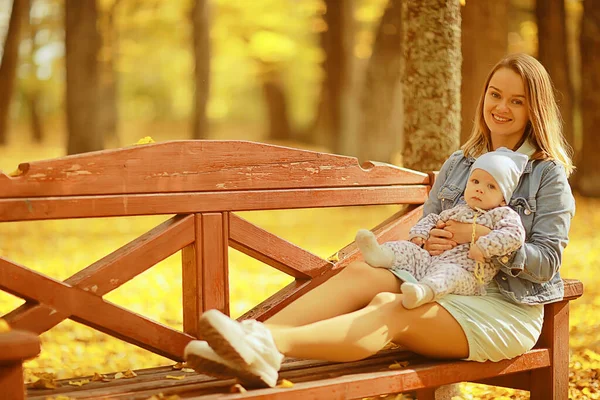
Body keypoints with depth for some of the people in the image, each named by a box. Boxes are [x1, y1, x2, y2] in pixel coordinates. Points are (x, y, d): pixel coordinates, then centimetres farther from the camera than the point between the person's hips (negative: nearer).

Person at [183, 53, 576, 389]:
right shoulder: (458, 164, 16)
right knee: (361, 272, -23)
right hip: (447, 289, 6)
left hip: (507, 310, -6)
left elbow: (547, 261, -7)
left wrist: (484, 236, -19)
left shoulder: (550, 174, -1)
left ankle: (274, 344, -55)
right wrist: (426, 241, -7)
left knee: (391, 308, -33)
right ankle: (255, 338, -42)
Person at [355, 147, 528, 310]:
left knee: (448, 273, -39)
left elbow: (514, 234, -13)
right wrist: (419, 234, 14)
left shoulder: (504, 215, 5)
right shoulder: (457, 210, 24)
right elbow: (433, 219, 36)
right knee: (407, 249, -10)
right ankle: (382, 255, -43)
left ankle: (425, 291, -72)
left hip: (464, 271, -7)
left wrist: (483, 247, -23)